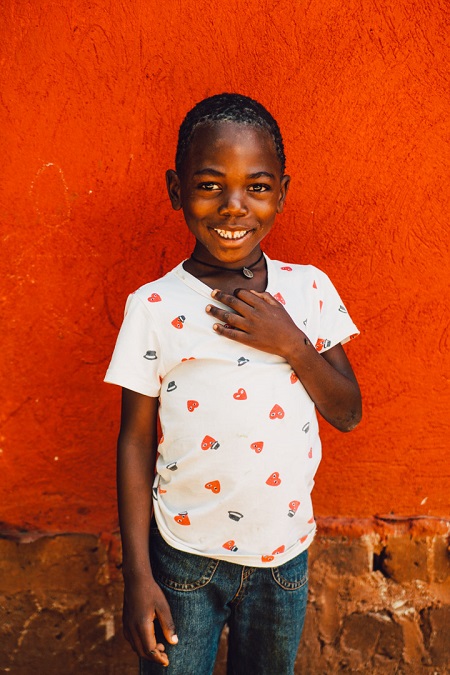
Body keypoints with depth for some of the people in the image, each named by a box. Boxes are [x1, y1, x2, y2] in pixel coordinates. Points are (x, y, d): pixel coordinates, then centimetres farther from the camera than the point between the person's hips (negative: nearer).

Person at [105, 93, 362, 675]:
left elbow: (348, 415, -2)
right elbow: (135, 441, -8)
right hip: (184, 555, -2)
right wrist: (137, 575, -8)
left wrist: (291, 345, -20)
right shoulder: (153, 308, -13)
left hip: (284, 550, 3)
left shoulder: (310, 289, -6)